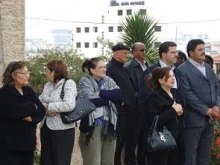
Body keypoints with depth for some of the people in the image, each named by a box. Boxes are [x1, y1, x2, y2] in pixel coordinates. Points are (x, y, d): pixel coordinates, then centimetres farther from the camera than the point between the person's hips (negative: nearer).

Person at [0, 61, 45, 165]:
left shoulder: (28, 91, 13)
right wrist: (32, 107, -9)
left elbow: (41, 109, 3)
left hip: (28, 141, 6)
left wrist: (32, 118, -17)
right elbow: (14, 111, -24)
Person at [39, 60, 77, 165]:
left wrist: (48, 107, -15)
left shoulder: (69, 83, -10)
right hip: (46, 127, 7)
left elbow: (69, 105, -24)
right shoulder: (47, 85, 13)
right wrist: (45, 109, -14)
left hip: (62, 129, -7)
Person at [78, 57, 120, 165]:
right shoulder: (85, 81, -2)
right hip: (92, 125, -5)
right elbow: (91, 101, -17)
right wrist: (109, 97, -4)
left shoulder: (109, 80, 13)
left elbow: (118, 95, -4)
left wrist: (100, 93, -12)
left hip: (109, 125, 5)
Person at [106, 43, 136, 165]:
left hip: (126, 111, 9)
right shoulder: (109, 68, -10)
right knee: (116, 141, -4)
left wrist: (131, 104, 15)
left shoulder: (122, 68, 19)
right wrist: (120, 102, -19)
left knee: (122, 140, 13)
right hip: (118, 111, -9)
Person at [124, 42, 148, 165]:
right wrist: (141, 97, -15)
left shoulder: (148, 66, 11)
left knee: (144, 138, 13)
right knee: (133, 138, 4)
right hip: (135, 108, -6)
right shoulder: (128, 67, -11)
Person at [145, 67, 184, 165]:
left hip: (177, 137, 7)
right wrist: (173, 111, -18)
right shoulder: (154, 97, -12)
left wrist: (180, 112, -3)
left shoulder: (176, 92, 9)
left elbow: (180, 110, 21)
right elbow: (153, 121, -21)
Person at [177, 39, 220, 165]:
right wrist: (205, 110, -15)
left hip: (210, 118, 7)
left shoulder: (208, 67, 14)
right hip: (194, 119, -7)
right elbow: (187, 94, -15)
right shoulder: (183, 70, -9)